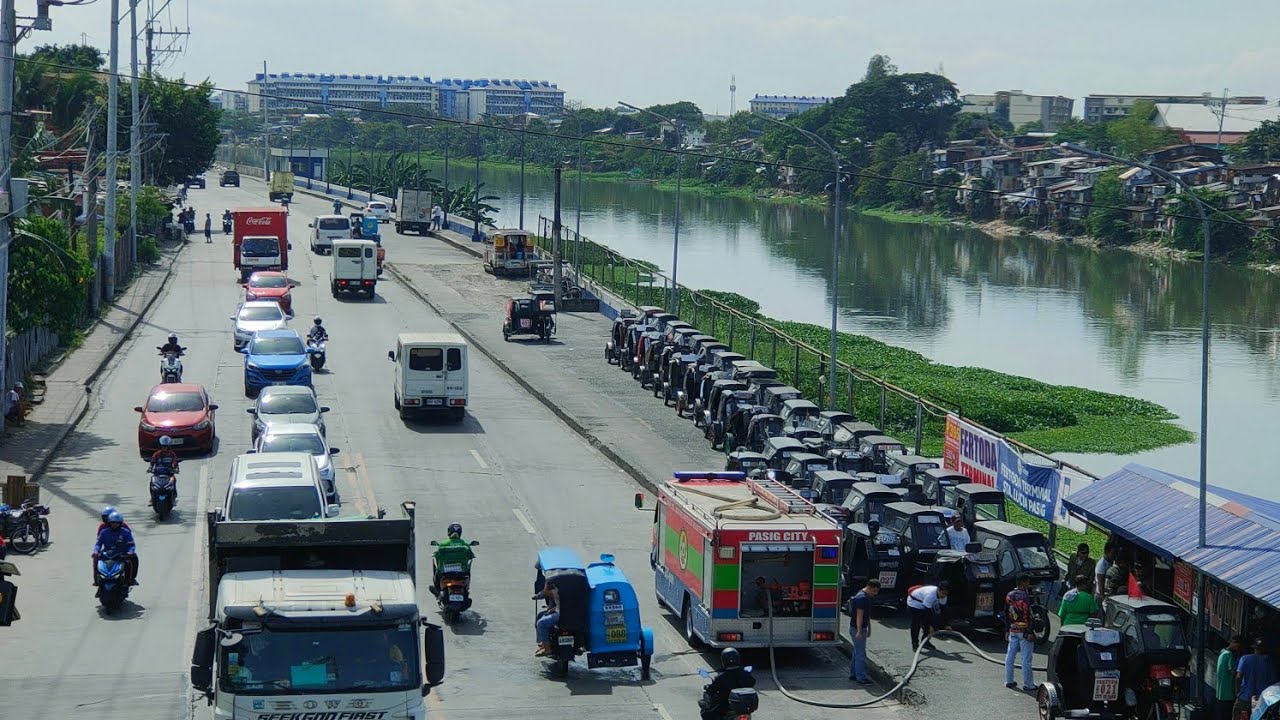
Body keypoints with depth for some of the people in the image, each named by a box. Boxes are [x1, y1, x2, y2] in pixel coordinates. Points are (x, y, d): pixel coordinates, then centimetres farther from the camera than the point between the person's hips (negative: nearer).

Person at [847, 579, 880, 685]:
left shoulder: (867, 597, 11)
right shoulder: (862, 598, -21)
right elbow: (859, 616, -25)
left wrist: (869, 628, 25)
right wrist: (859, 632, -27)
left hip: (862, 628, 10)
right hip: (857, 629, -10)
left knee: (857, 652, 15)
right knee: (861, 653, -7)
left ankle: (853, 674, 23)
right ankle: (861, 677, -5)